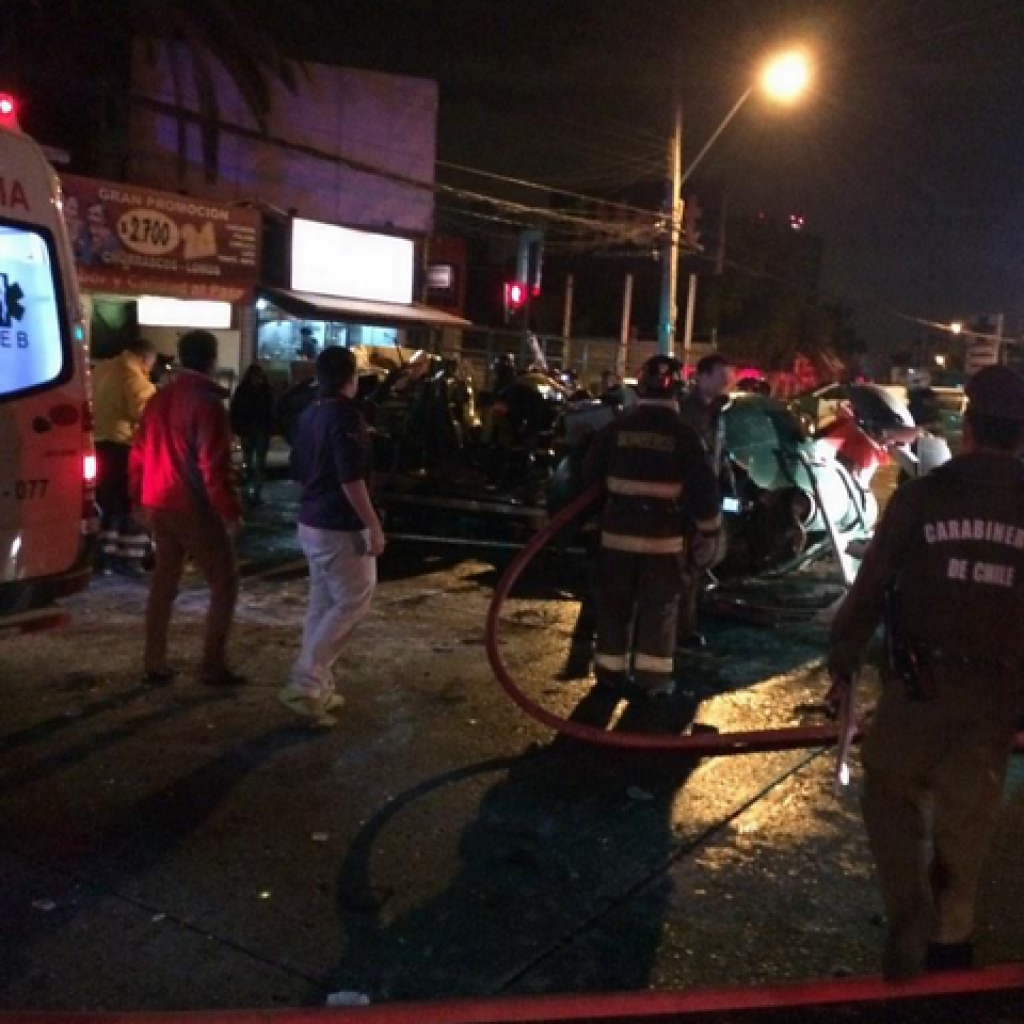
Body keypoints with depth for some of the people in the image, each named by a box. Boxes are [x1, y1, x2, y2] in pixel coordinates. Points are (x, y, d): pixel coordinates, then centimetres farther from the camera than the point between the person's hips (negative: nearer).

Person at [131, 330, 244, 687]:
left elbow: (140, 455, 15)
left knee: (163, 581, 16)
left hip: (159, 506, 8)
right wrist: (230, 510, -14)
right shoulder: (207, 402, -15)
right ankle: (213, 665, 0)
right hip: (194, 508, -8)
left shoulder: (159, 399, 10)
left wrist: (141, 497, 24)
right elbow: (214, 465, -19)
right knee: (224, 584, 2)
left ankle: (155, 663, 19)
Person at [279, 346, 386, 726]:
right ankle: (305, 683, -4)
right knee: (352, 603, -1)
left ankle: (315, 684, 20)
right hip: (341, 527, -9)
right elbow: (351, 480, -23)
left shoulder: (309, 415, 10)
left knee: (322, 603, 15)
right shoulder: (345, 416, -18)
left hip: (311, 522, 9)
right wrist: (374, 526, -18)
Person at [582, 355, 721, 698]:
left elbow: (590, 474, 7)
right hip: (664, 535, -2)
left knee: (614, 603, 12)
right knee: (658, 607, 7)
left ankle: (610, 670, 19)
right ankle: (652, 675, 9)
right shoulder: (683, 434, -6)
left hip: (618, 530, 2)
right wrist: (708, 531, 3)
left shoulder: (616, 427, -1)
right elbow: (703, 488, -7)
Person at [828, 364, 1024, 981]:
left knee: (893, 797, 16)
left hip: (922, 679, -2)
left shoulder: (922, 496, -7)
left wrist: (843, 662, 5)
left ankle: (910, 924, 3)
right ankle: (949, 937, 30)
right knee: (968, 816, 18)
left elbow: (871, 587, -5)